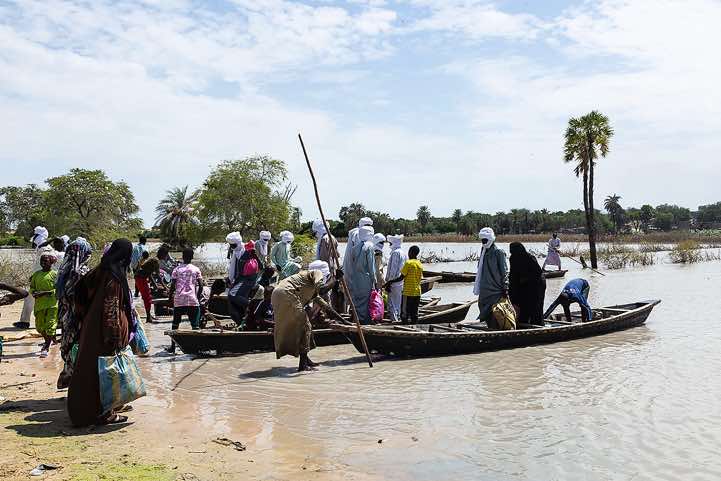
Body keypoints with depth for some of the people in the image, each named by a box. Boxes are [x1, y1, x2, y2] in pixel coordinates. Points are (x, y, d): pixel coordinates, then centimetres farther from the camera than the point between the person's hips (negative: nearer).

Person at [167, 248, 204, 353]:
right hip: (193, 300, -1)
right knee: (195, 325, 2)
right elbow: (200, 285, -2)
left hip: (178, 300, 1)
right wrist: (199, 296, 11)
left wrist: (170, 296, 13)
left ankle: (173, 346, 16)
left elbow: (173, 285, 0)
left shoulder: (176, 269, 6)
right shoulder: (196, 269, 4)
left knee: (175, 324, 13)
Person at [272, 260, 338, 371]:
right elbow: (321, 290, -14)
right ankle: (303, 364, -3)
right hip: (286, 295, -9)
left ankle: (305, 359, 28)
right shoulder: (317, 272, 5)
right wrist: (334, 278, -3)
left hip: (277, 295, 9)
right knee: (305, 326, -3)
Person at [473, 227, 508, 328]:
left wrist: (505, 287, -12)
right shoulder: (482, 252, 13)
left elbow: (504, 271, -10)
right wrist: (477, 287, 21)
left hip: (495, 290, -8)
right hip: (484, 291, 8)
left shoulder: (498, 252, -10)